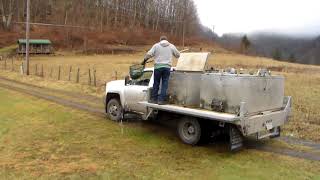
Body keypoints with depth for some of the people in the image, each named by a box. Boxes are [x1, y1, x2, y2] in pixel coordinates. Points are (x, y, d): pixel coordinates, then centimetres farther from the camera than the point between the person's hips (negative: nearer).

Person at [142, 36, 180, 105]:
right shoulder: (171, 46, 11)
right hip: (167, 67, 0)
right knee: (164, 84, 4)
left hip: (158, 66, 0)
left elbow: (149, 54, -2)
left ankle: (154, 99, 16)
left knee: (156, 83, 10)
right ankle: (161, 100, 2)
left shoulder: (156, 45, 6)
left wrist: (144, 60, 12)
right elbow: (178, 55, 19)